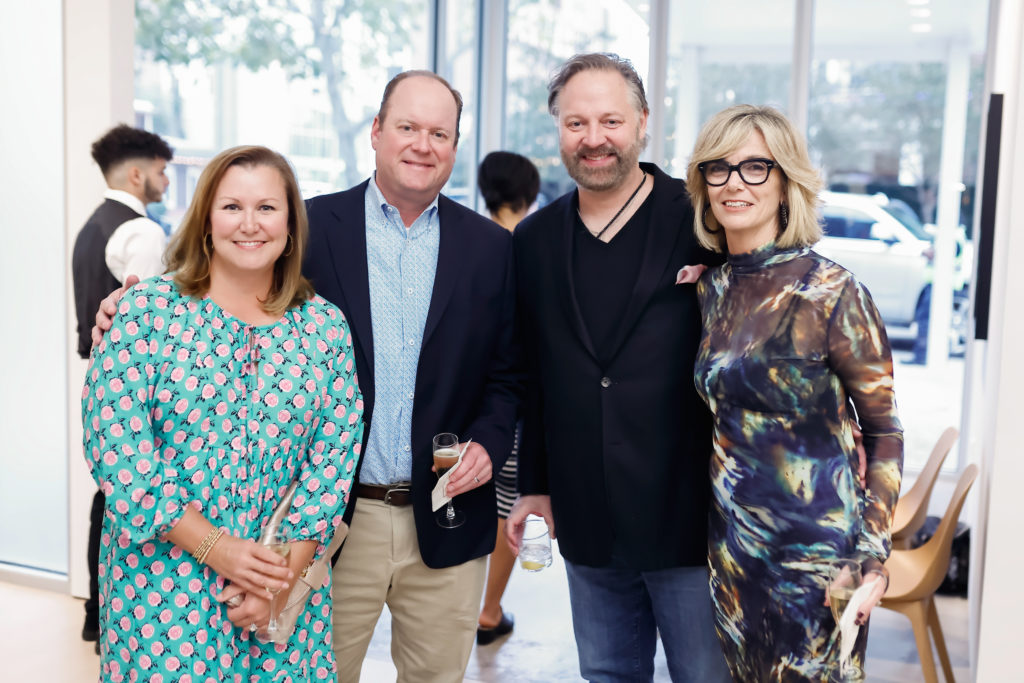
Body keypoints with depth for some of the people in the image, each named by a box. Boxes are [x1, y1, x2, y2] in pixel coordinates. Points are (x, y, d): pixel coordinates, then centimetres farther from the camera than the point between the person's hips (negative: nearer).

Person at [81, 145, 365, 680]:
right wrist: (214, 546, -15)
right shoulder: (149, 309, -5)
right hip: (161, 582, -2)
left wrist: (285, 575, -10)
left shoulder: (325, 326, 2)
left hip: (288, 584, 2)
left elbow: (335, 455, 0)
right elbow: (112, 440, -11)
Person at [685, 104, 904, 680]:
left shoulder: (830, 291, -13)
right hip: (732, 541, 5)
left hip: (815, 547, -5)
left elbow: (884, 430, -7)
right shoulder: (710, 288, 4)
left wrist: (874, 557, -10)